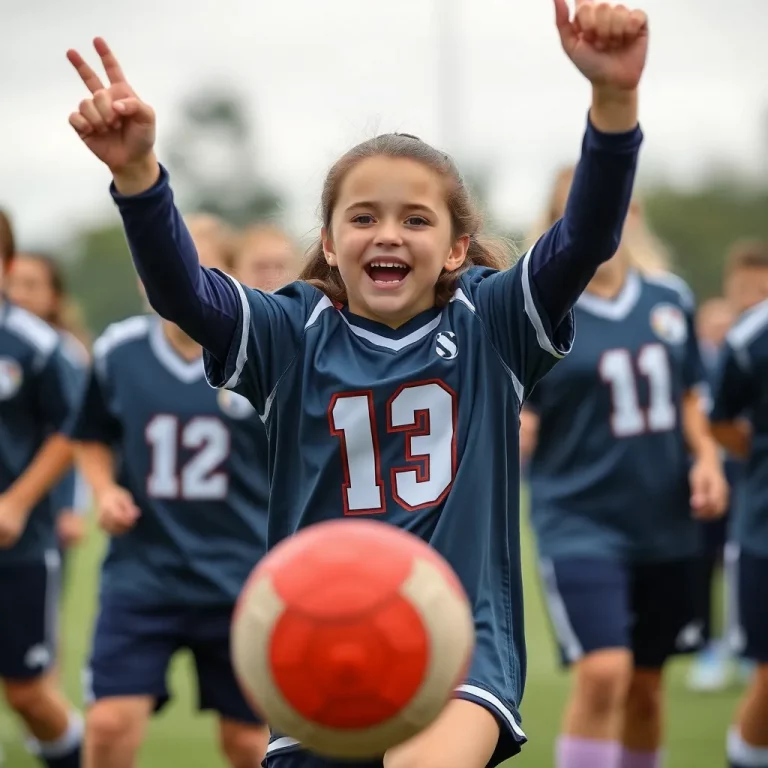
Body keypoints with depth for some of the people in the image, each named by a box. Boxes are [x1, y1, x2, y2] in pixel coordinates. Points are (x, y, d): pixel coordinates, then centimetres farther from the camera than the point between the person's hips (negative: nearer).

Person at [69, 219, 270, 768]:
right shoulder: (117, 352, -1)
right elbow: (93, 439, 16)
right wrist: (105, 491, -2)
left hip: (240, 574, -1)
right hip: (141, 572, 1)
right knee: (110, 722, -12)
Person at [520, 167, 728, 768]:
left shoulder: (670, 297, 7)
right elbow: (519, 424, -6)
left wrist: (707, 459, 3)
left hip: (665, 520, 5)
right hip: (581, 520, -5)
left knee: (645, 685, 13)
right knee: (602, 673, -20)